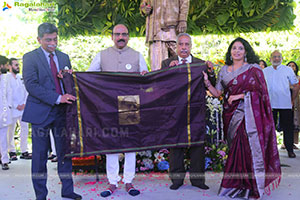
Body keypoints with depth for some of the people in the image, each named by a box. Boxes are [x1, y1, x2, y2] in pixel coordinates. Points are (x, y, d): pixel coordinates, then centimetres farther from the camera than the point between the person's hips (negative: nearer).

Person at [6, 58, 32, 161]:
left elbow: (26, 91, 12)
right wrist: (16, 105, -10)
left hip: (23, 108, 5)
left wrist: (24, 104, -2)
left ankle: (24, 151, 9)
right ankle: (12, 152, 13)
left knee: (25, 128, 3)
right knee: (11, 131, 2)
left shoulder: (21, 78, 14)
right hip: (12, 109, -5)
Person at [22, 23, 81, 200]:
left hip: (62, 112, 4)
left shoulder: (64, 57, 13)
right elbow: (31, 85, -14)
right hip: (41, 112, -4)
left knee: (65, 153, 9)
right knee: (40, 155, 5)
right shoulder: (30, 58, -3)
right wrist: (57, 98, -21)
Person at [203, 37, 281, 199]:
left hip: (248, 115, -3)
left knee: (249, 148, -7)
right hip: (231, 114, 4)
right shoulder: (224, 70, 13)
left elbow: (261, 92, -3)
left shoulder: (254, 69, 1)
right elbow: (217, 93, 10)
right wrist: (206, 82, -3)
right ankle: (236, 185, 14)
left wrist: (241, 95, -10)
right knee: (235, 149, 5)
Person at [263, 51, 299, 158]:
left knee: (288, 128, 1)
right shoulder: (265, 71, 10)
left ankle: (290, 150, 10)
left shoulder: (288, 70, 5)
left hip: (285, 105, -2)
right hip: (270, 104, 2)